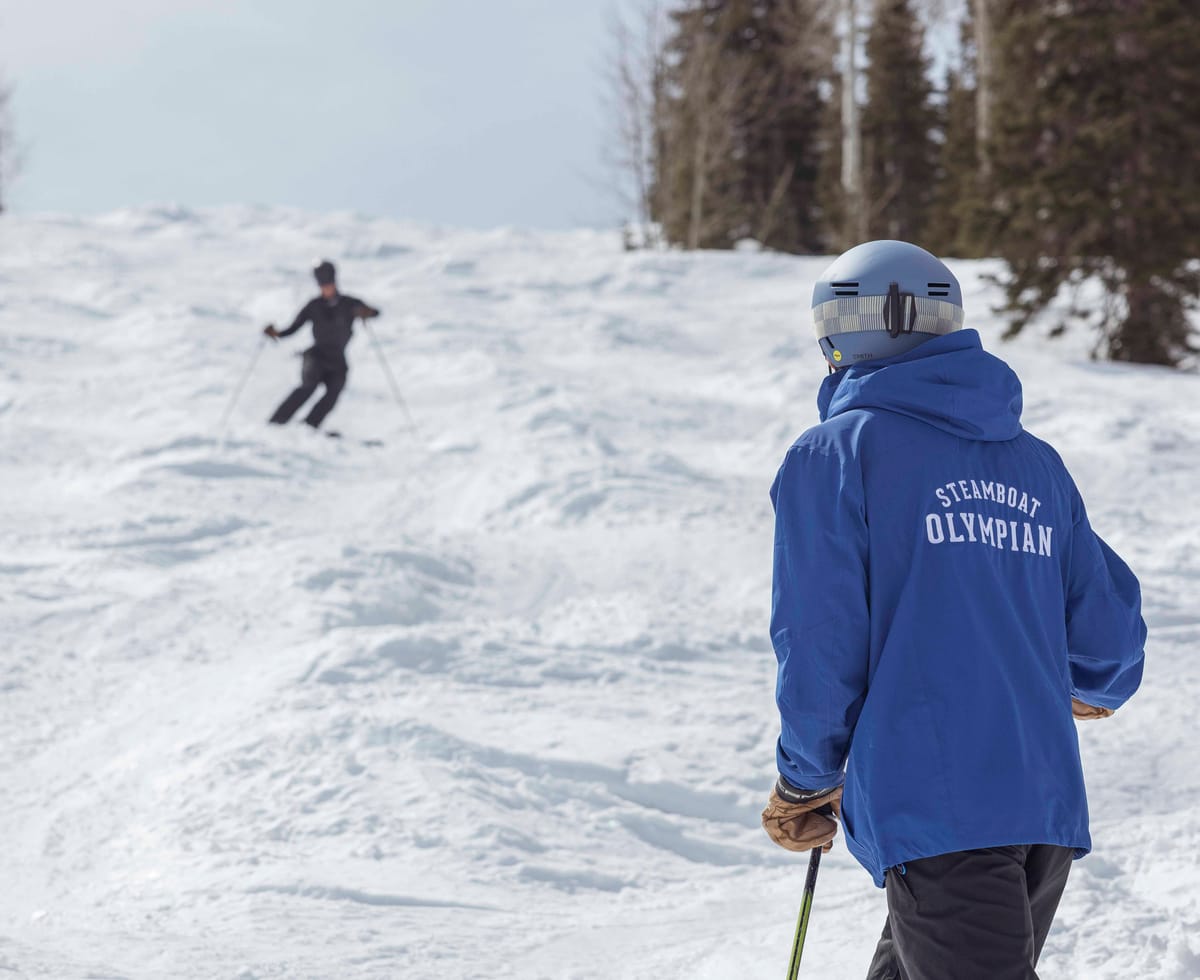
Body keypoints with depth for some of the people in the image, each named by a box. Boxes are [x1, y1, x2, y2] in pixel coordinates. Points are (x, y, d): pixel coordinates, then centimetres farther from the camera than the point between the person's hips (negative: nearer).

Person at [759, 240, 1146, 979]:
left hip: (934, 808, -6)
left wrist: (806, 782, 8)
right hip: (1048, 802, 6)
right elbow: (1108, 632, 15)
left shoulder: (835, 454, 0)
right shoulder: (1035, 462, 15)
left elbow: (822, 643, -7)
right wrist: (1097, 690, 39)